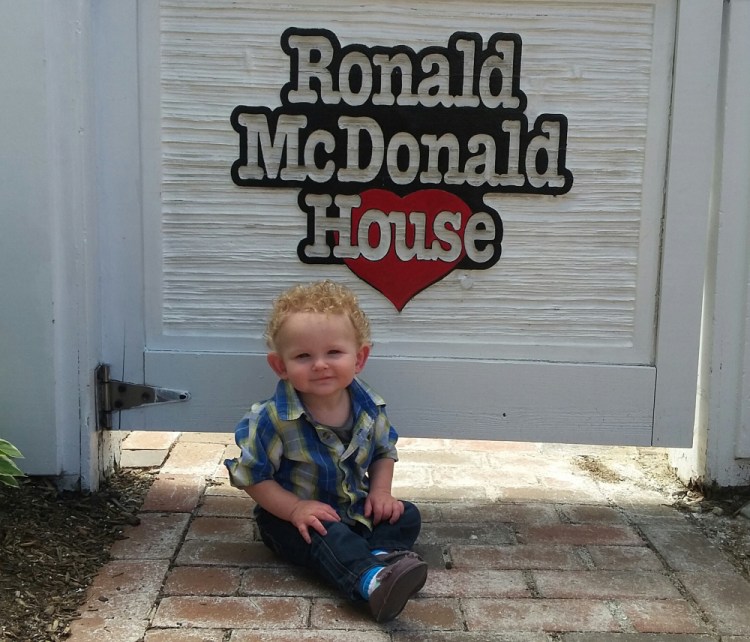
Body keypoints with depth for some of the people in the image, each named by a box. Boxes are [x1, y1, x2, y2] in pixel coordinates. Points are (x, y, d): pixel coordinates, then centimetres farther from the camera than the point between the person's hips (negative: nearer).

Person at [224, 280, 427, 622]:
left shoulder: (369, 407, -9)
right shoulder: (273, 418, -22)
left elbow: (384, 452, 10)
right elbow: (251, 475, -15)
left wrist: (380, 490, -8)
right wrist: (295, 509, -25)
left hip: (356, 510, 6)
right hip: (293, 517, -6)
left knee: (406, 516, -6)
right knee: (327, 535, -34)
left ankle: (379, 553, -31)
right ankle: (371, 581, -53)